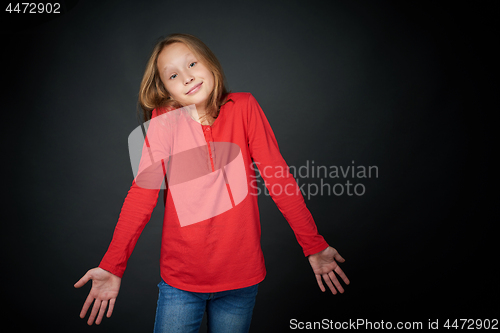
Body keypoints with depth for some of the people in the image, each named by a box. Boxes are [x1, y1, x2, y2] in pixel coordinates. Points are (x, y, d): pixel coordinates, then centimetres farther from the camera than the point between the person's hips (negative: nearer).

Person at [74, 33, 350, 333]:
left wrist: (314, 246, -3)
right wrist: (113, 266, -15)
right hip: (180, 279, 0)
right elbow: (143, 191, -9)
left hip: (241, 278, 1)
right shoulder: (164, 120, -4)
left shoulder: (244, 108, -5)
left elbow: (278, 175, -5)